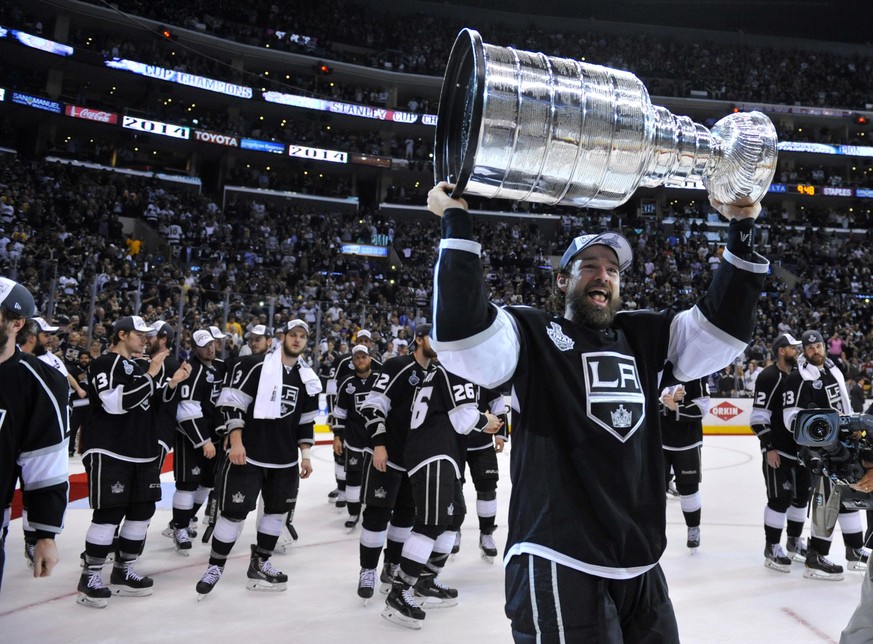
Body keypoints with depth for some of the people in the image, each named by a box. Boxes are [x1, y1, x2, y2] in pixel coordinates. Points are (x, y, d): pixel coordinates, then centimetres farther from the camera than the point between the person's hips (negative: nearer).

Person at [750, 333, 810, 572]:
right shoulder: (769, 377, -14)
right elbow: (758, 417, -18)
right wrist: (768, 447, -20)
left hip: (801, 448, 8)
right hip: (778, 450, -8)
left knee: (802, 495, 14)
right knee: (780, 499, -6)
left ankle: (794, 542, 29)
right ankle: (771, 549, 5)